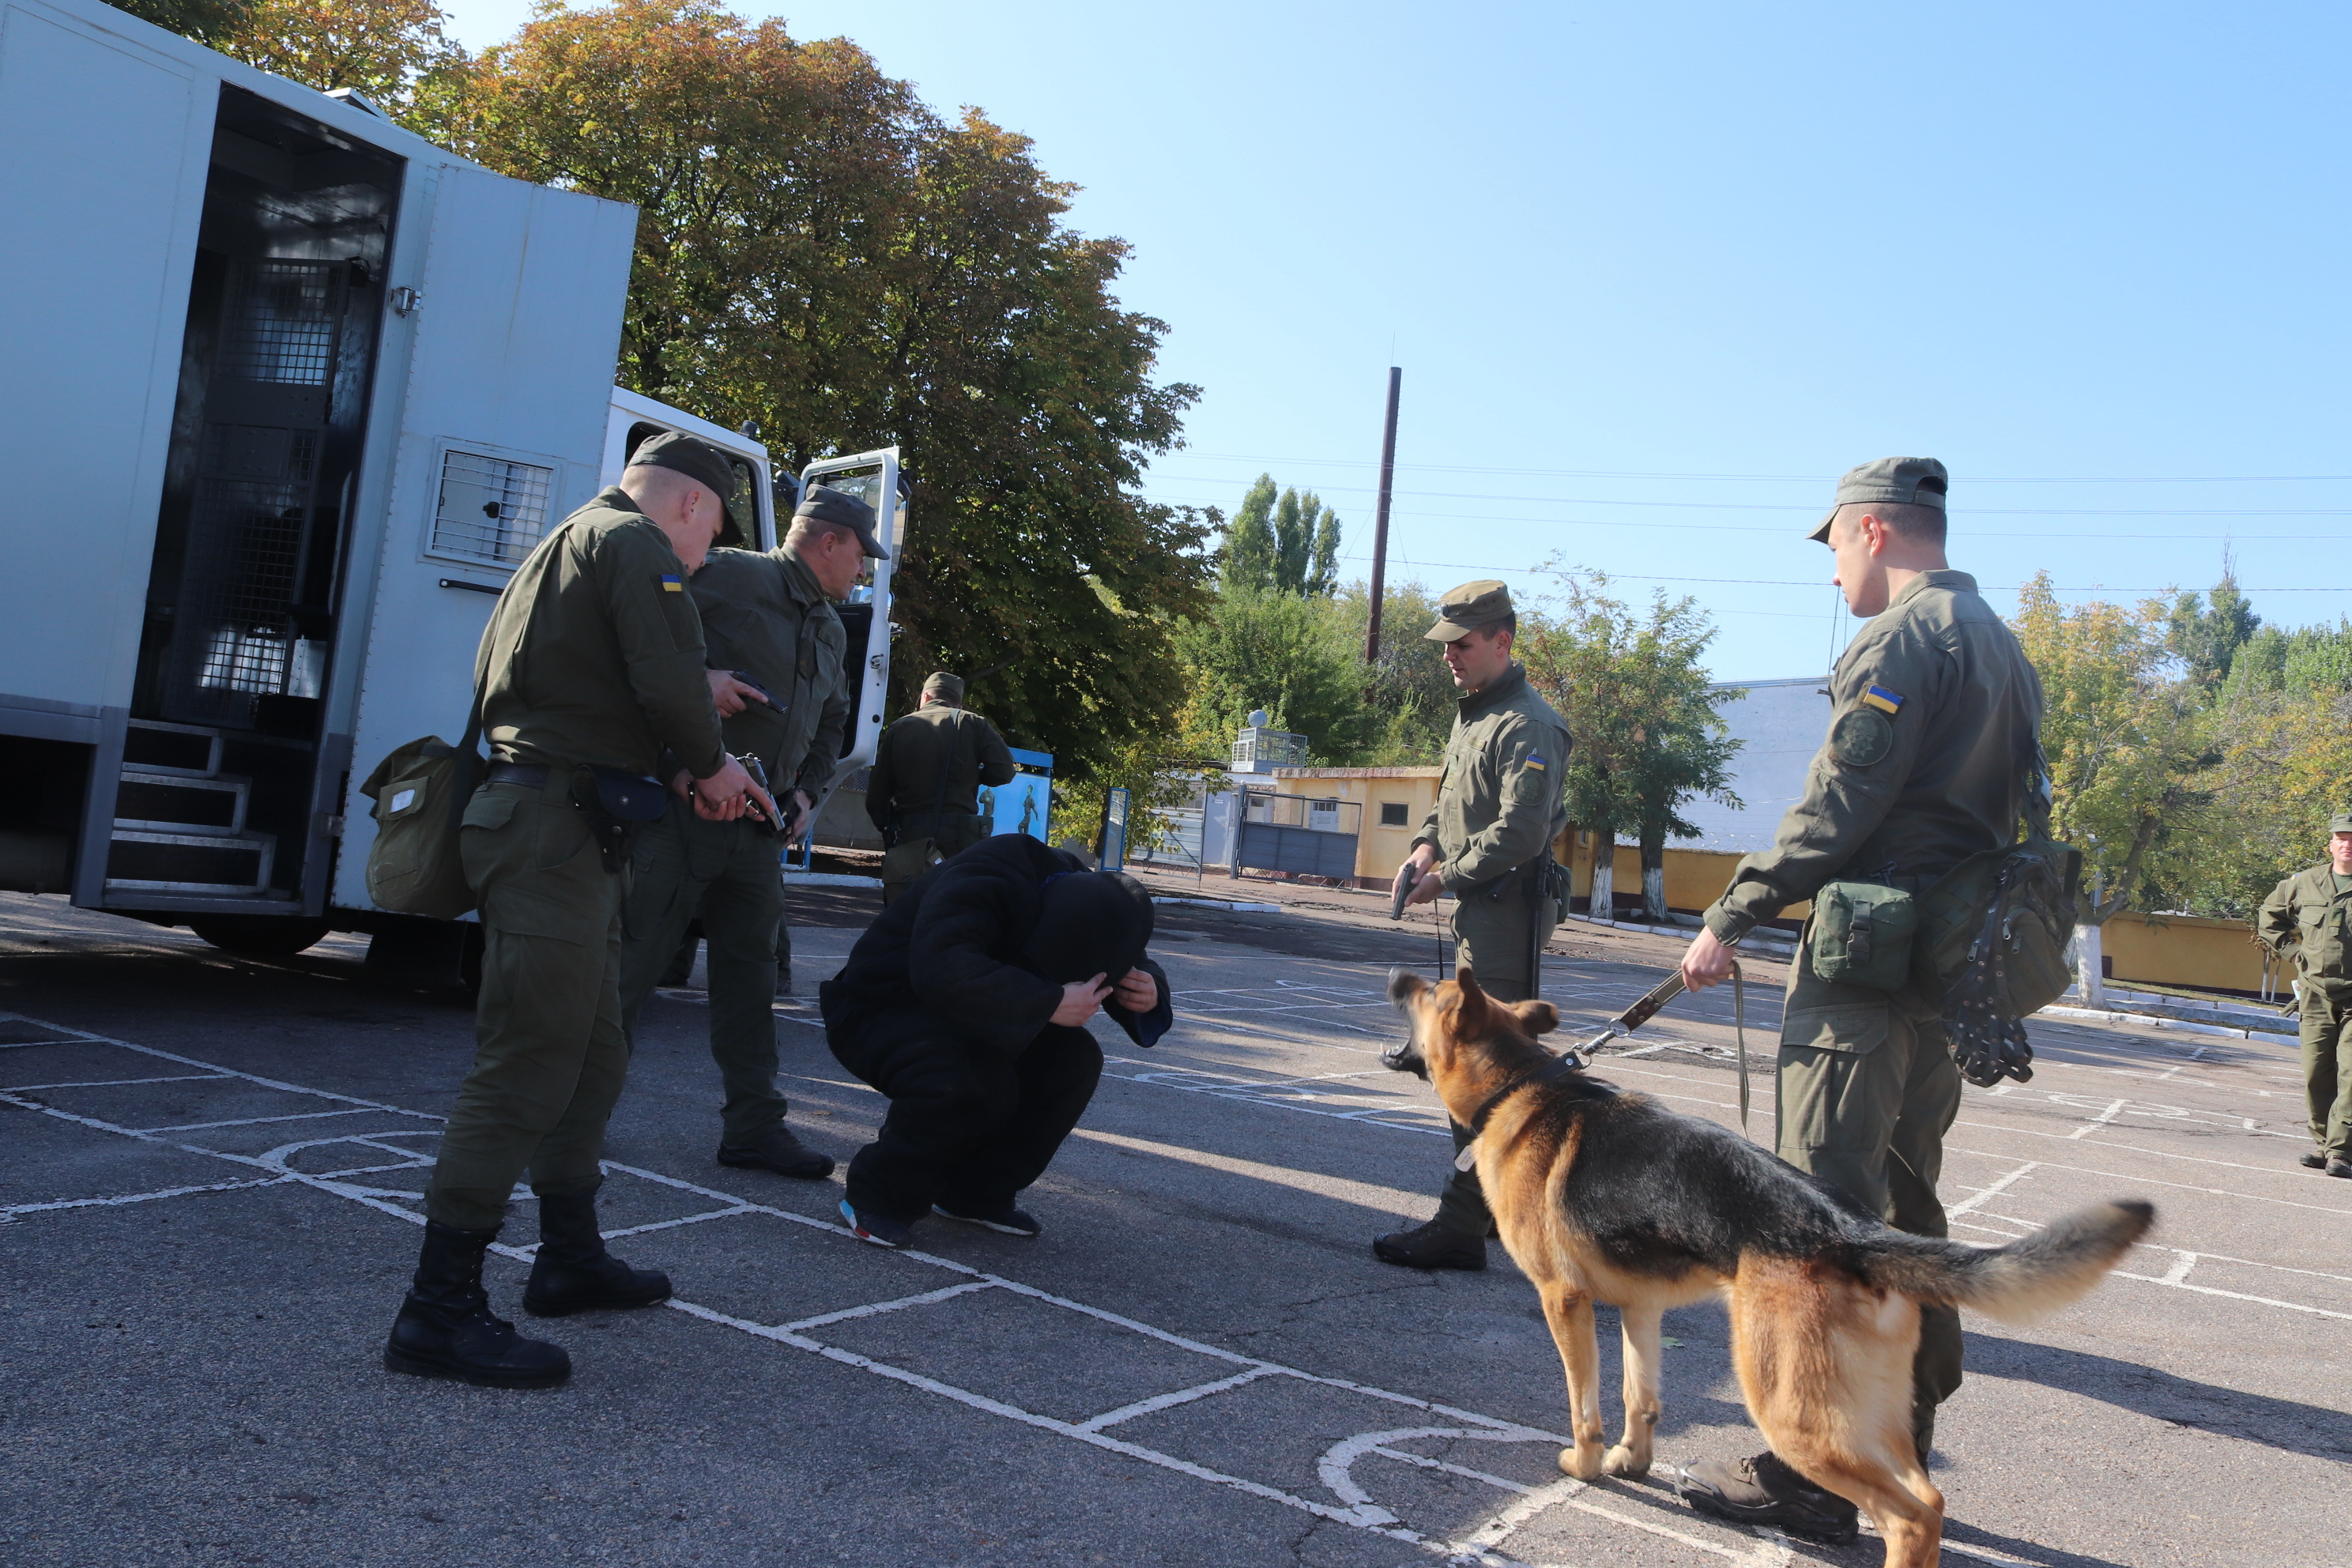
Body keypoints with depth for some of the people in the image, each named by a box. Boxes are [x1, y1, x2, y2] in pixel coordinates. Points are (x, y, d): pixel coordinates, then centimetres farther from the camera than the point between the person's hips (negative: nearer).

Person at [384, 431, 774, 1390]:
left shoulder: (568, 545, 26)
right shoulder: (637, 542, -6)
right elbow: (668, 683, -19)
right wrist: (710, 765, -1)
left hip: (548, 830, 11)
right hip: (558, 832, -11)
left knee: (592, 1056, 18)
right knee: (527, 1067, -10)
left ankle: (571, 1256, 29)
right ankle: (440, 1310, -7)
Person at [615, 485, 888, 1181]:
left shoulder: (831, 631, 19)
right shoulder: (732, 576, -7)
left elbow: (831, 725, 28)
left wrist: (807, 792, 13)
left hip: (759, 827, 8)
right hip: (683, 808, -8)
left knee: (750, 974, 10)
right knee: (632, 960, -3)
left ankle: (754, 1125, 17)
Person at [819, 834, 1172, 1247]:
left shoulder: (1086, 899, -9)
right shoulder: (982, 883, -32)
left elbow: (1141, 966, 3)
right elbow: (940, 968, -48)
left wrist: (1149, 994, -23)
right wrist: (1049, 1004, -50)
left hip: (967, 1020, 7)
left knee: (1076, 1060, -14)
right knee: (974, 1080, -36)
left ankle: (977, 1196, 0)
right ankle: (879, 1199, -13)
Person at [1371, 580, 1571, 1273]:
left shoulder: (1526, 724, -15)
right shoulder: (1471, 715, 17)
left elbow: (1521, 833, -22)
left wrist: (1448, 877, -14)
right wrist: (1427, 846, 8)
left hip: (1507, 913, -10)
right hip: (1477, 910, 10)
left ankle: (1460, 1228, -6)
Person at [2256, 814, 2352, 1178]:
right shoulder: (2305, 883, 6)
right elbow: (2270, 916, 22)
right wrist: (2295, 950, 10)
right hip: (2317, 992, 3)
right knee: (2316, 1072, 6)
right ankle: (2321, 1139, 19)